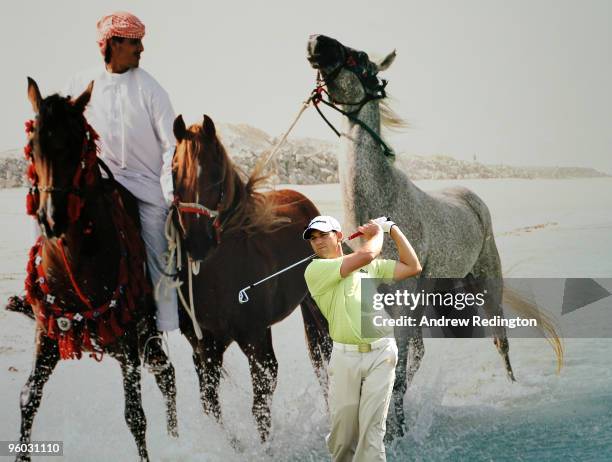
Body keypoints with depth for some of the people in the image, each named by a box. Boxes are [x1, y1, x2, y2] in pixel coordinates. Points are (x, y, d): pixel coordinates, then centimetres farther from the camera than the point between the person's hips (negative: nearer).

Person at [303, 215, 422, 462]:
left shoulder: (373, 266, 18)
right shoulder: (315, 270, 0)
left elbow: (413, 267, 18)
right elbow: (365, 255, -8)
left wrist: (392, 229, 15)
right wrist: (377, 233, 12)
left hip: (380, 355, 2)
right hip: (345, 357, -2)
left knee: (371, 429, -7)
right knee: (342, 429, 3)